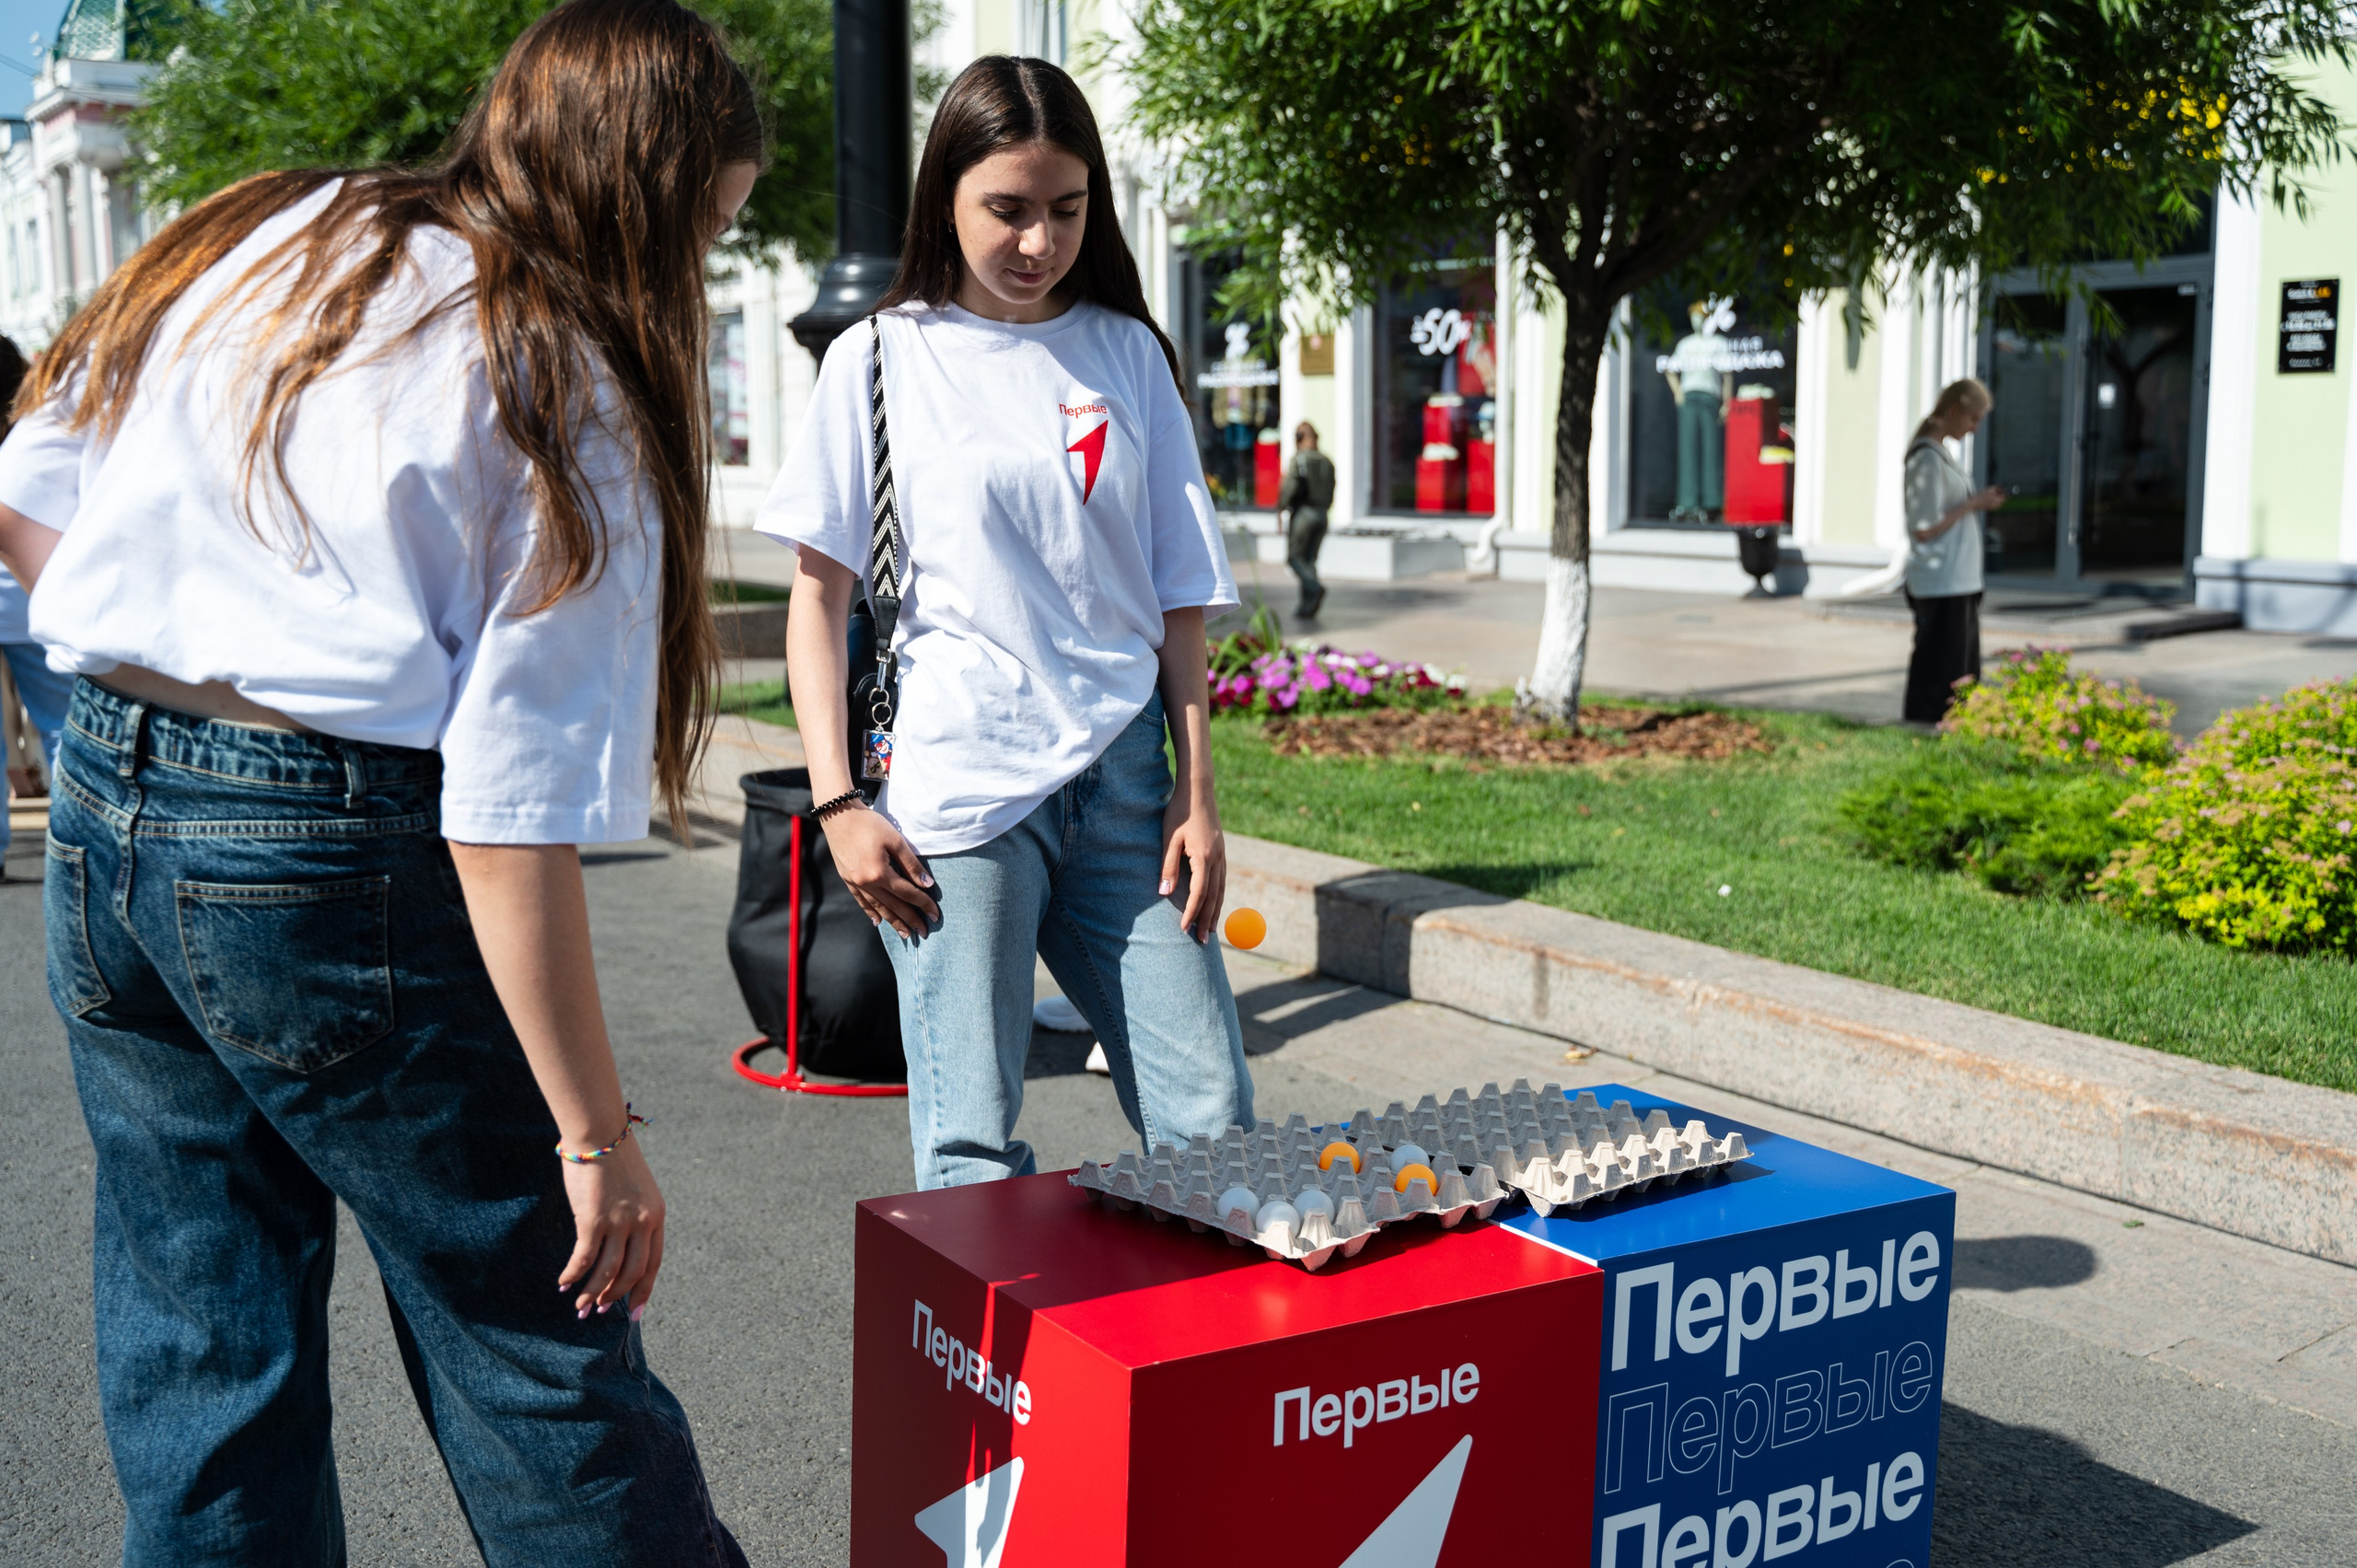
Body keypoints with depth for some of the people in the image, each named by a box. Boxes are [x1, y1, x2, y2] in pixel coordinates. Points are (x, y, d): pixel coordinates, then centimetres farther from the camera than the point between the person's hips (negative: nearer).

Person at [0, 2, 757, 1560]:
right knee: (539, 1365, 8)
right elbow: (512, 815, -16)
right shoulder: (569, 399, -9)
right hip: (336, 861, -6)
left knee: (199, 1379, 17)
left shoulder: (259, 238, 9)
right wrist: (594, 1133, -12)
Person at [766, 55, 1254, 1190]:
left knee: (1213, 1126, 1)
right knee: (974, 1157, -2)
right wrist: (837, 804, -5)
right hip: (954, 792, -3)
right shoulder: (884, 357, 2)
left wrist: (1198, 794, 5)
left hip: (1120, 785, 3)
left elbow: (1177, 597, 11)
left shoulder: (1129, 353, 10)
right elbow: (819, 594, 3)